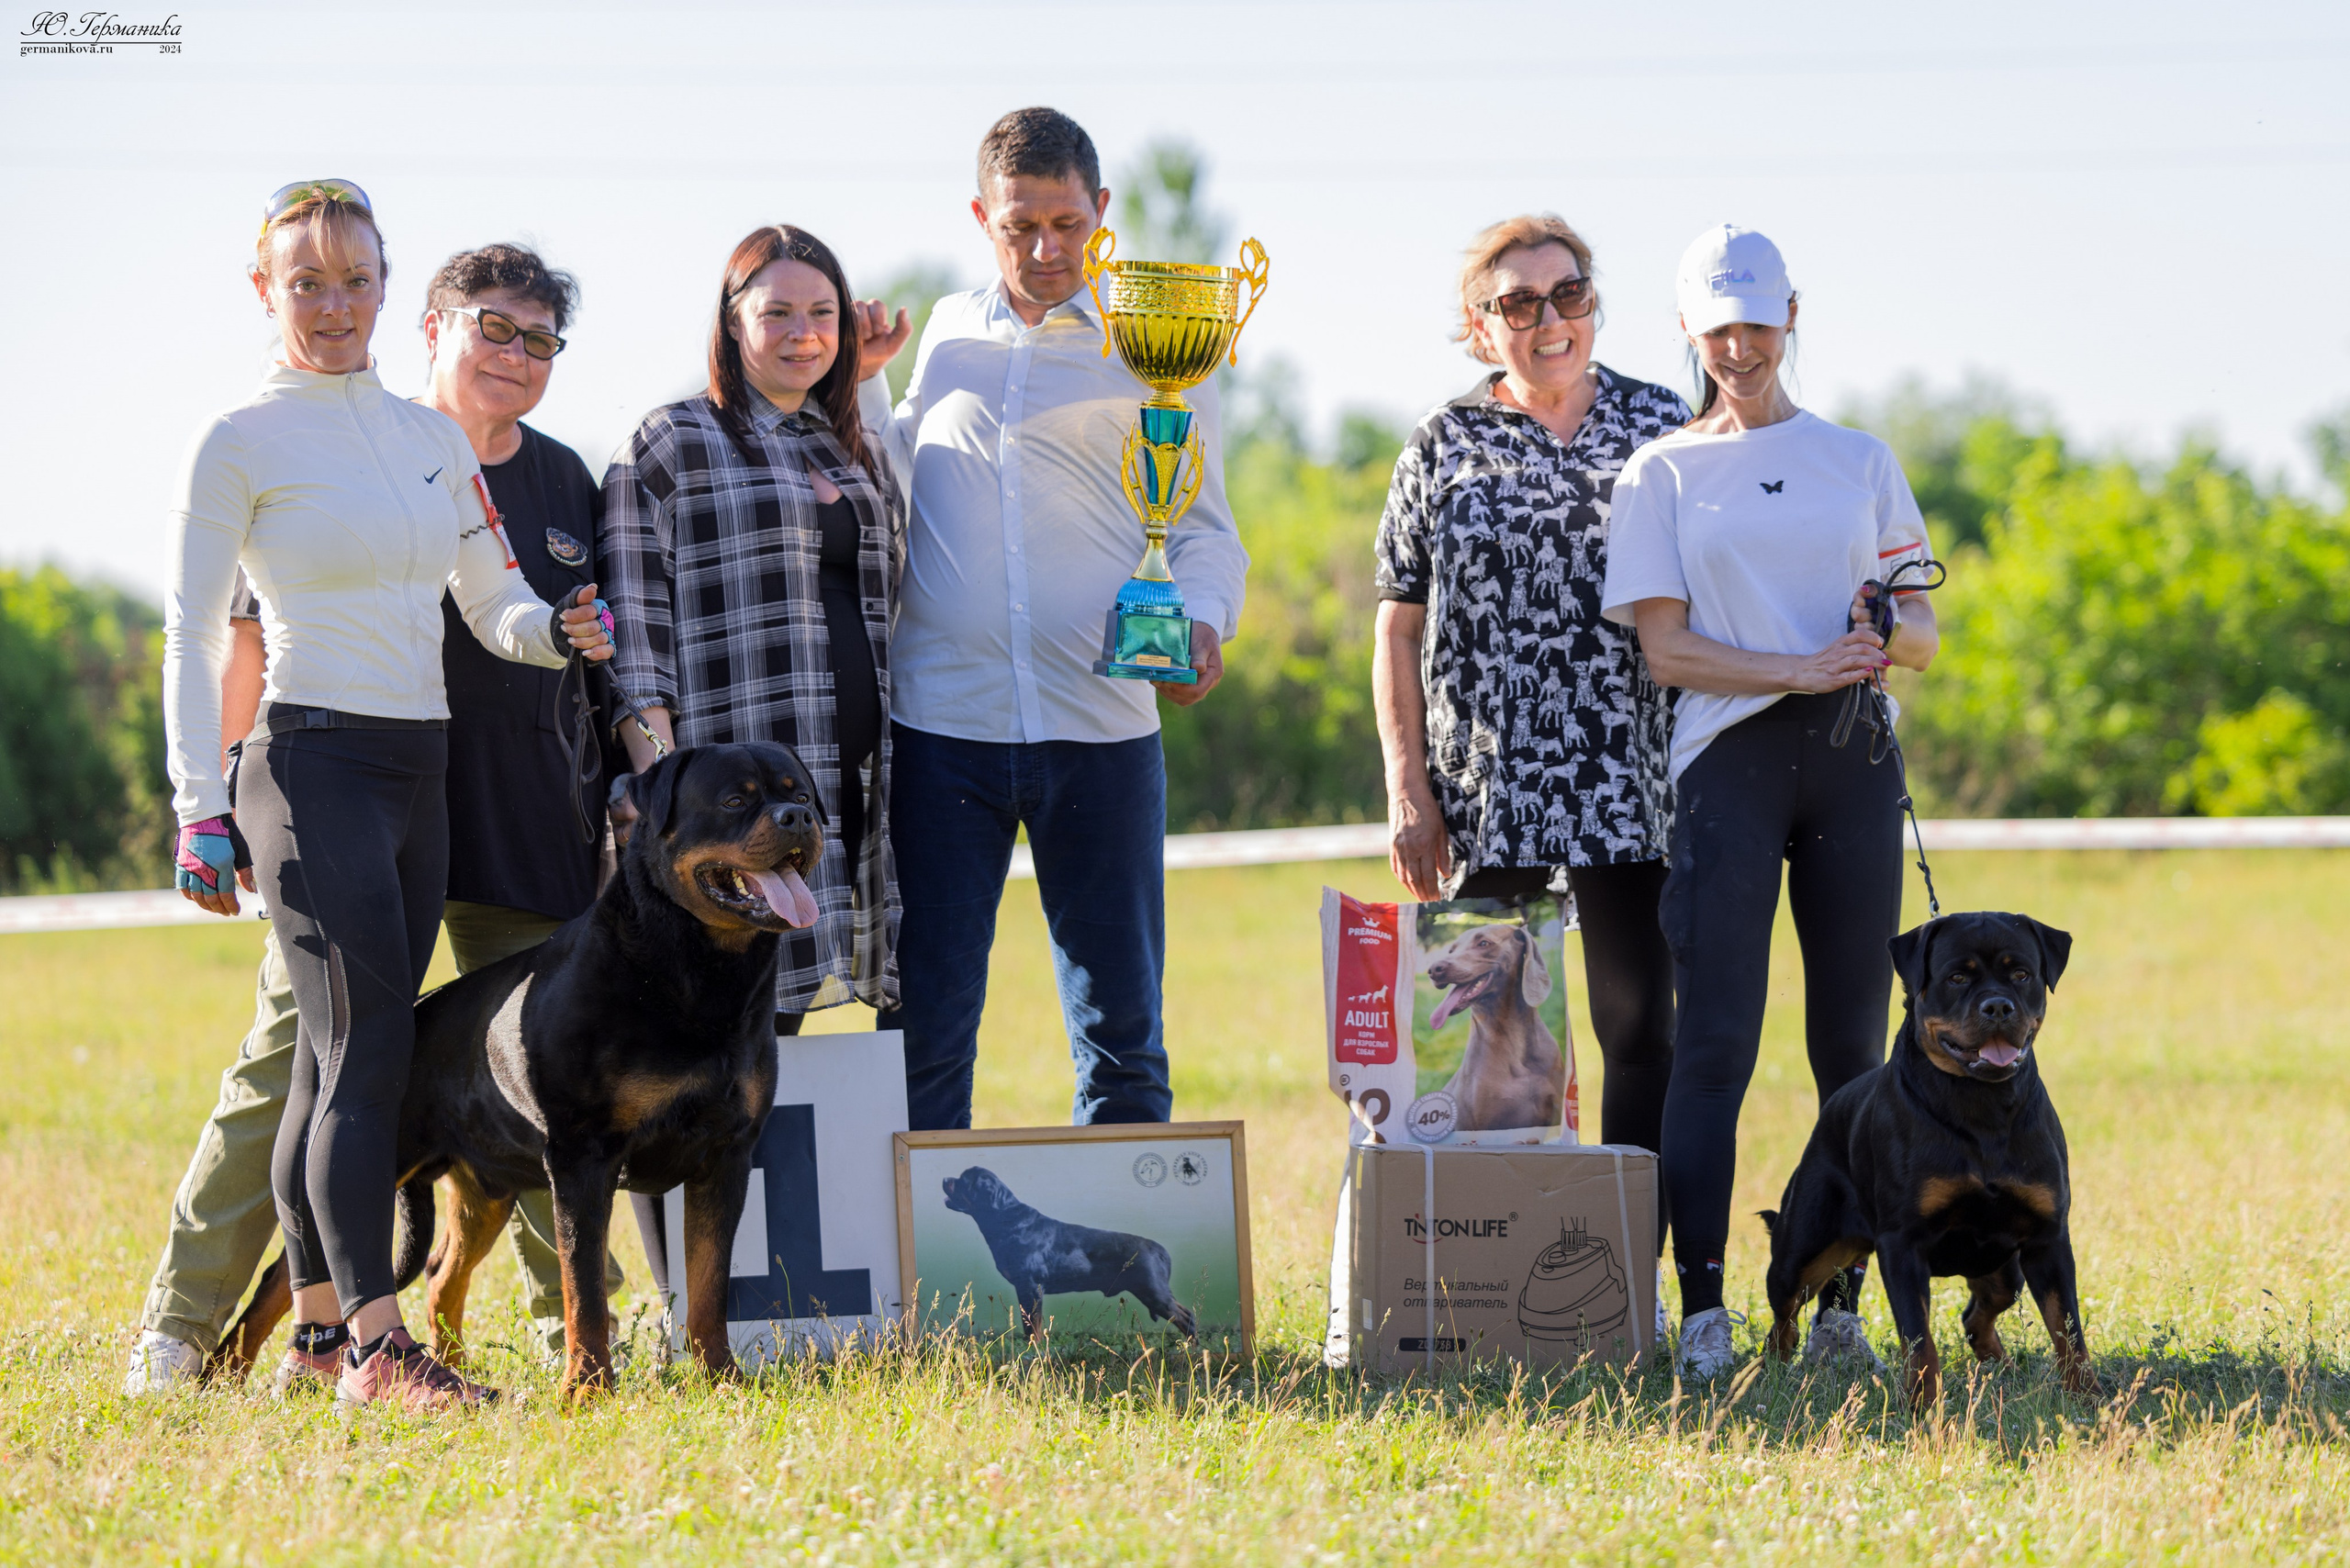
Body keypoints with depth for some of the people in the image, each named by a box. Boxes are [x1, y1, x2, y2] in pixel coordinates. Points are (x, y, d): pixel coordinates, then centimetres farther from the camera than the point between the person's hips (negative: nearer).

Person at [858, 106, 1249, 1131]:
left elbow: (1204, 528, 6)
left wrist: (1201, 623, -14)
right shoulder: (945, 335, 14)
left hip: (1101, 729, -2)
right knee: (925, 1026, 1)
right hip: (942, 724, 2)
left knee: (1121, 1027, 1)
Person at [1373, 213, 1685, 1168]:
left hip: (1632, 787, 0)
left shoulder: (1663, 427, 8)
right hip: (1485, 792, 0)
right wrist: (1407, 793, -2)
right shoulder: (1444, 446, 8)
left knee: (1642, 1029, -2)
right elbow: (1398, 633, 7)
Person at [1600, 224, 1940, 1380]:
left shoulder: (1860, 461, 17)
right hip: (1728, 760, -3)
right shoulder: (1660, 472, 10)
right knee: (1716, 1039, -11)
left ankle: (1841, 1303, 3)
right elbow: (1664, 646, 0)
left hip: (1851, 762, 3)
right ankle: (1701, 1308, -12)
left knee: (1853, 1043, -1)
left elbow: (1923, 634, 15)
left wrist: (1888, 632, -9)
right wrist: (1801, 669, -14)